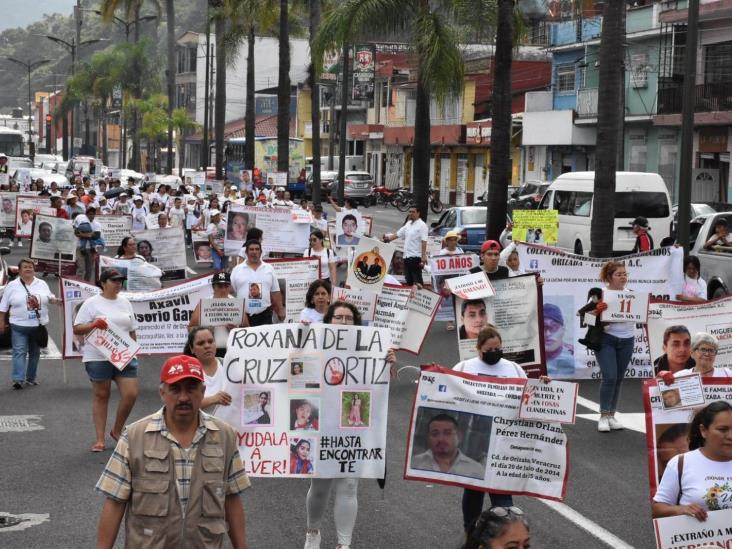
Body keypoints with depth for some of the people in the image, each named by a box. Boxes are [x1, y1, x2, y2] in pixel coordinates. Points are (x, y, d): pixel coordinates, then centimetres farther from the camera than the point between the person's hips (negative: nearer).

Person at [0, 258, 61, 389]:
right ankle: (18, 379, -15)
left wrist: (56, 300, -10)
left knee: (35, 353, 11)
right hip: (19, 326, -3)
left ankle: (31, 378, 21)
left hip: (38, 325, 3)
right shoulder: (12, 286, 0)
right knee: (19, 352, -10)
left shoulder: (42, 284, 7)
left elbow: (50, 298, 13)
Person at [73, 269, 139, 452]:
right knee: (101, 396, 3)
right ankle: (100, 439, 11)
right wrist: (93, 324, -20)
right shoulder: (92, 303, -2)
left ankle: (117, 431, 17)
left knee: (131, 394, -4)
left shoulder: (125, 303, 14)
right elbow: (77, 329, -5)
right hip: (98, 357, -4)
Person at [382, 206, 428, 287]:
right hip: (407, 256, 8)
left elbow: (424, 242, -16)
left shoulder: (422, 225, -8)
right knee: (409, 281, 11)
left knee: (417, 281, -10)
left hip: (416, 257, -8)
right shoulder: (408, 224, 17)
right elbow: (398, 234, 25)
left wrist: (423, 256, -24)